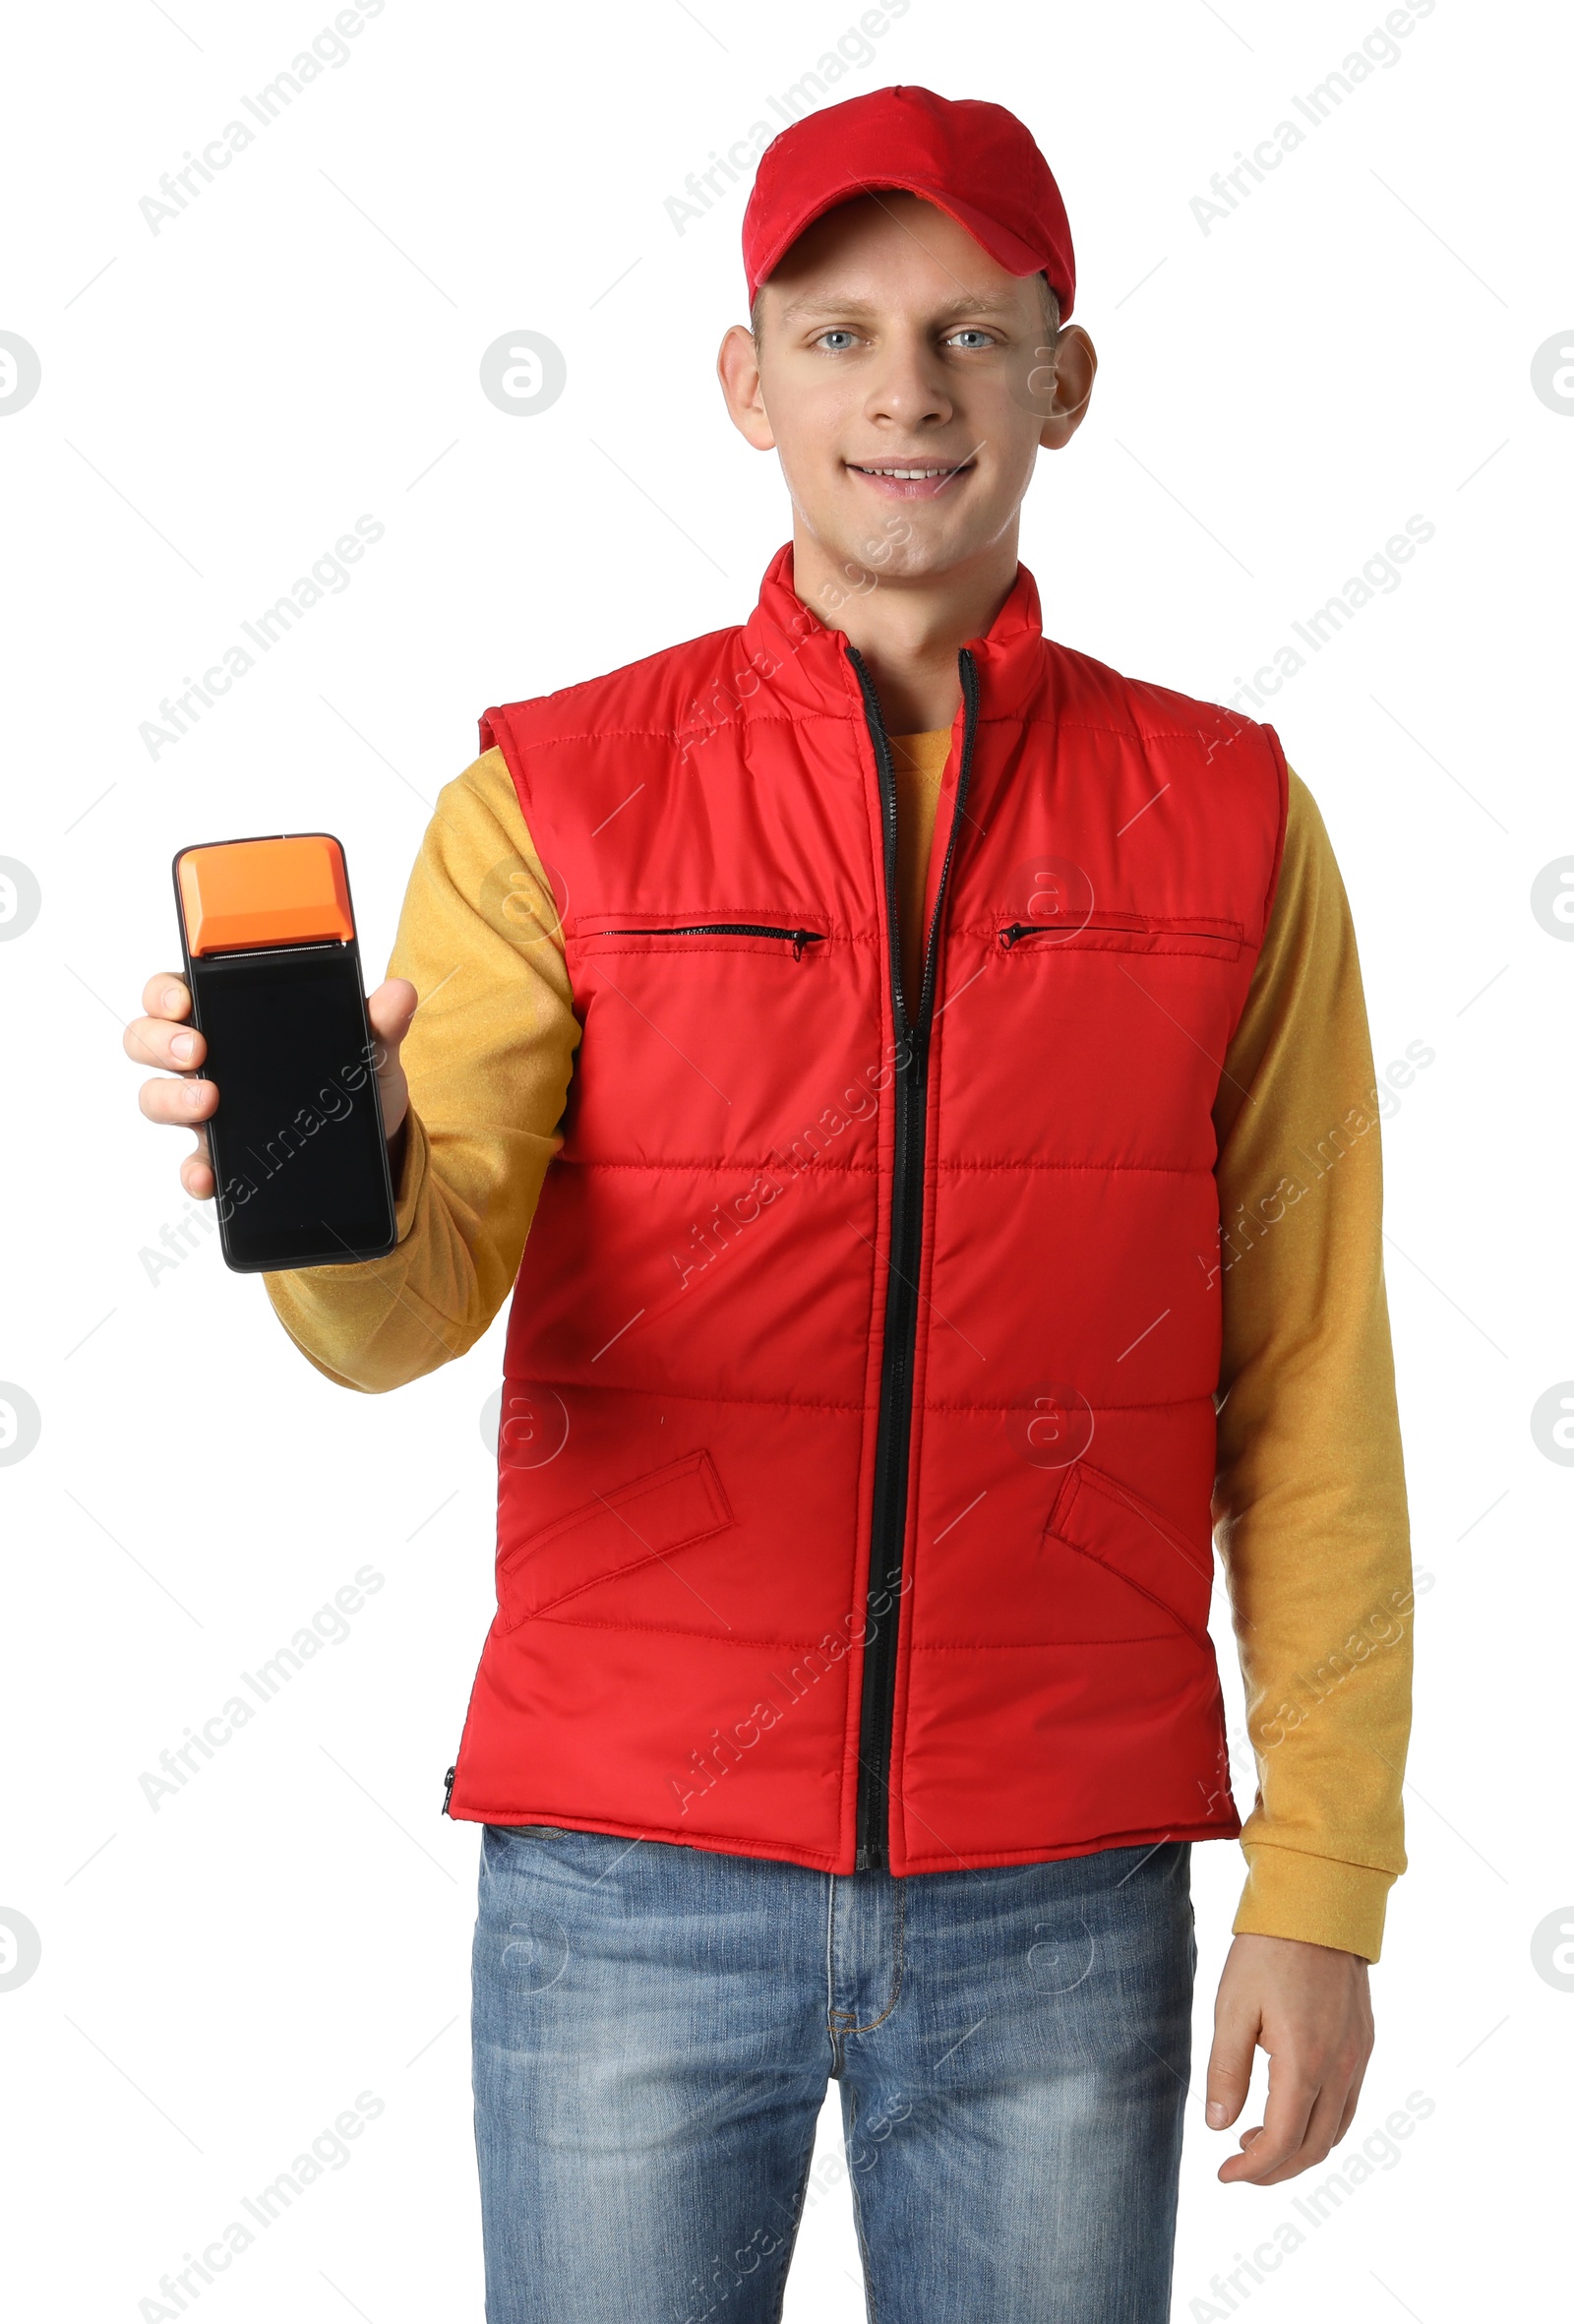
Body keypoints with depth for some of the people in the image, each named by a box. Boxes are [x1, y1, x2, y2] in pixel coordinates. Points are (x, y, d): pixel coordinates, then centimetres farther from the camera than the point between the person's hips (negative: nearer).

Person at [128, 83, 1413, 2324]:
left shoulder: (1227, 816, 2)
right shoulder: (553, 797, 0)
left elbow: (1310, 1399, 3)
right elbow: (415, 1302, -12)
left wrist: (1323, 1886, 0)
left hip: (1063, 1903, 1)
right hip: (632, 1881, 0)